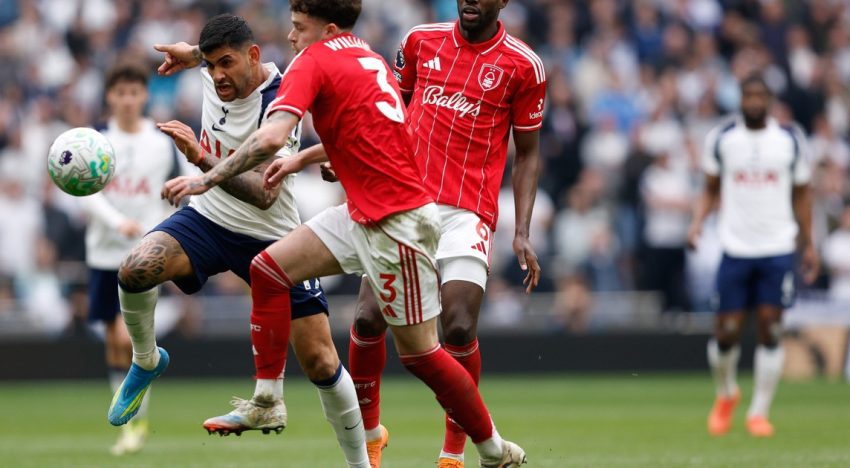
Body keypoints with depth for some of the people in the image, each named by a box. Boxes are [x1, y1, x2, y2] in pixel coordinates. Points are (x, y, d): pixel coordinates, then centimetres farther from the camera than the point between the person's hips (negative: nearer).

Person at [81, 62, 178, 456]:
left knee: (129, 336, -17)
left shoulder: (162, 143, 1)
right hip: (105, 251, 2)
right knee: (113, 342, 8)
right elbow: (87, 195, -11)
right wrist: (118, 223, -27)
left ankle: (140, 421, -3)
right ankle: (129, 420, 22)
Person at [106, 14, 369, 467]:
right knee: (136, 268, -27)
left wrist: (200, 158, -48)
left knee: (319, 361, -8)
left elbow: (264, 194, -39)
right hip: (207, 219, 5)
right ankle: (146, 361, 1)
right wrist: (193, 53, 28)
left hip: (270, 237, -4)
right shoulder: (216, 73, -7)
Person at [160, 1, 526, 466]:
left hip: (396, 221, -9)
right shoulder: (368, 58, 14)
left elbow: (270, 137, -24)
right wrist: (300, 160, 25)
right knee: (268, 268, 2)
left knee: (417, 352, -1)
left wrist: (207, 179, -17)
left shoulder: (314, 61, -11)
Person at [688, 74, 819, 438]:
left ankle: (759, 412, 3)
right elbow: (711, 190, 13)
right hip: (735, 247, 0)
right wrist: (697, 223, -5)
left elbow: (801, 195, 13)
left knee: (770, 329, -7)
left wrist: (808, 244, 11)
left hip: (778, 247, 0)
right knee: (726, 332, -2)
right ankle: (725, 394, 27)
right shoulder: (721, 139, 3)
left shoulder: (790, 140, 4)